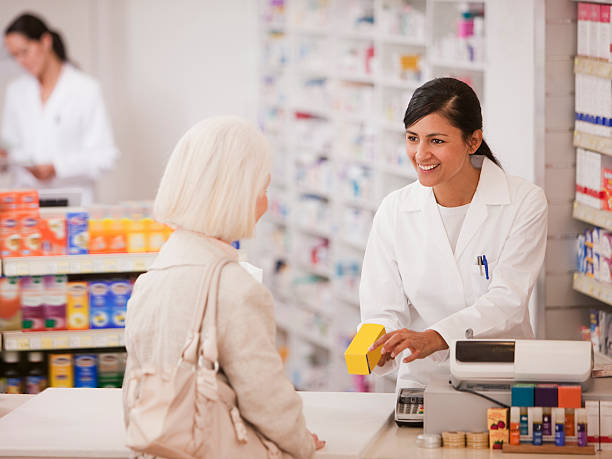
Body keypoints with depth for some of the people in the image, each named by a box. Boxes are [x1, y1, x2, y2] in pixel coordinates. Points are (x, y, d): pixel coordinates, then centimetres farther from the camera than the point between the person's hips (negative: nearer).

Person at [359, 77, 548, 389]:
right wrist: (378, 346, -23)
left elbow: (507, 299, -12)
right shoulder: (394, 211, 5)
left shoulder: (525, 203, -3)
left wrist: (434, 339, -27)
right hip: (423, 382, 2)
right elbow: (384, 308, 2)